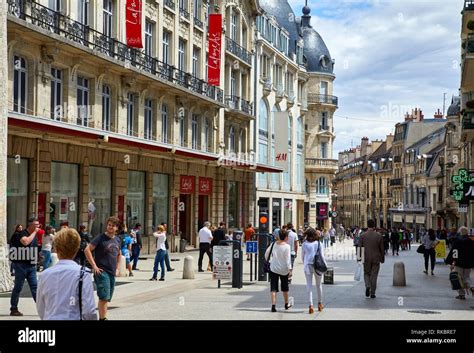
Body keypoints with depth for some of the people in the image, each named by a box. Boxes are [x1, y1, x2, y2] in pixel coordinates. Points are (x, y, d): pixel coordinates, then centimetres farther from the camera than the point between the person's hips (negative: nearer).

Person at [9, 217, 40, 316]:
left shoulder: (34, 235, 12)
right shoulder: (22, 233, -12)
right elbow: (25, 242, -35)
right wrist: (34, 232, -22)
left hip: (31, 265, 7)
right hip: (21, 264, -7)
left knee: (34, 287, 3)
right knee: (18, 287, 1)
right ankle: (13, 309, 10)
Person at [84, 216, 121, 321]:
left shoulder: (117, 240, 13)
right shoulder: (101, 238, -7)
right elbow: (87, 250, -13)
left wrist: (117, 268, 18)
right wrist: (94, 266, -16)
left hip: (112, 273, 7)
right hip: (102, 272, -7)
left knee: (107, 298, 12)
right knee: (104, 297, -15)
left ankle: (102, 317, 21)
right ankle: (103, 318, -12)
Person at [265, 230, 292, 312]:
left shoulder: (274, 244, 0)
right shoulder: (287, 246, -12)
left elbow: (266, 254, 5)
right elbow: (288, 259, -14)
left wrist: (268, 261, 20)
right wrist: (290, 269, -10)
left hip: (273, 268, 2)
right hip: (284, 269, -2)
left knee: (273, 288, 2)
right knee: (285, 287, 16)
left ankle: (273, 305, -9)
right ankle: (286, 304, 30)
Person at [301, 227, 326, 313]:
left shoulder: (304, 244, 1)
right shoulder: (318, 243, -3)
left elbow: (302, 256, 9)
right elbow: (322, 255, -3)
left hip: (308, 265, 0)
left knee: (309, 285, 0)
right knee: (319, 285, 16)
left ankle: (311, 305, -10)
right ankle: (320, 304, 26)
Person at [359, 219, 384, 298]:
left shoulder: (363, 235, -5)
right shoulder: (379, 236, -3)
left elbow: (360, 247, -4)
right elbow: (382, 248, 1)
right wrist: (382, 258, 14)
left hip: (366, 259, 0)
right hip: (376, 259, 0)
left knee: (366, 273, 16)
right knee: (374, 275, 7)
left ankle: (368, 286, -10)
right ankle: (372, 293, 7)